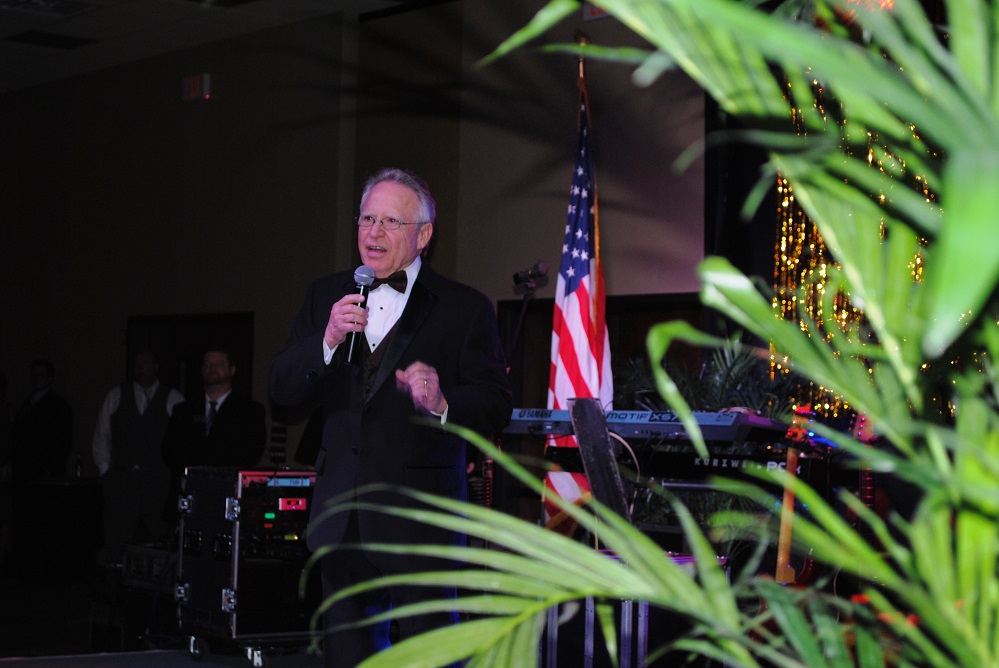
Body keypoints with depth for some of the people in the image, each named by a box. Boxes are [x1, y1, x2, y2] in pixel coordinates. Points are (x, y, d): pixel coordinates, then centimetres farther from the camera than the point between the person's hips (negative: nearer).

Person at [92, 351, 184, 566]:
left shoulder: (173, 399, 6)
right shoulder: (115, 396, 13)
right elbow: (101, 435, 15)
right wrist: (104, 469, 7)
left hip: (158, 482, -2)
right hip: (121, 480, 2)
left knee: (159, 537, -5)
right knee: (115, 539, -4)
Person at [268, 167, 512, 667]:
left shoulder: (464, 308, -1)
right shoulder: (327, 296, 10)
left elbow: (495, 406, -8)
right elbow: (281, 391, 3)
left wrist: (443, 406, -28)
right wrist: (327, 341, -14)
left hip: (421, 518, -4)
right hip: (341, 515, 4)